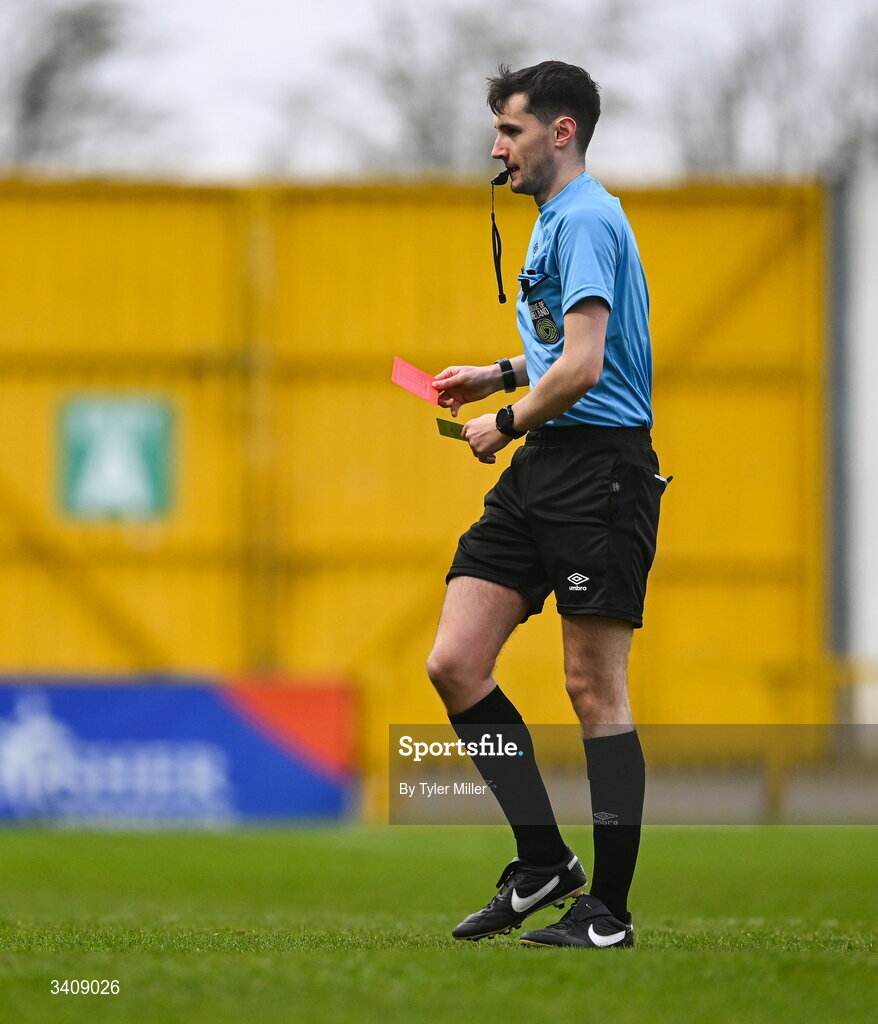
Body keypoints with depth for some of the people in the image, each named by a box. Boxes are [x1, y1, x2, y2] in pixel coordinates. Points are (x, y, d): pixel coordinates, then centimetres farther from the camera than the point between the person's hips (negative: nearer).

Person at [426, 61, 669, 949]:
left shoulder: (584, 219, -12)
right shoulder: (555, 220, 20)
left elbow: (583, 366, -21)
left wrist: (505, 425, -8)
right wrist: (502, 373, 23)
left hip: (601, 467, -10)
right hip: (539, 473, 10)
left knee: (594, 687, -5)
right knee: (454, 664, 1)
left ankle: (609, 908, 1)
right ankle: (542, 863, 10)